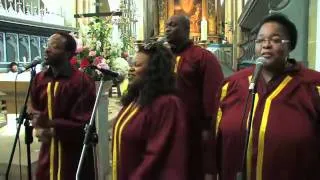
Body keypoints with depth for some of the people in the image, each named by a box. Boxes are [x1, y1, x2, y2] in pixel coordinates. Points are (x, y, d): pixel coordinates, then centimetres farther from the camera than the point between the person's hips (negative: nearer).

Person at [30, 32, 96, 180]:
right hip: (48, 150, 6)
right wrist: (39, 128, -8)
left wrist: (51, 124, -26)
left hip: (75, 154, -5)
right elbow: (34, 110, 14)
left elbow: (84, 125, -17)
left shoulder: (83, 82, -16)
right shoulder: (40, 79, 4)